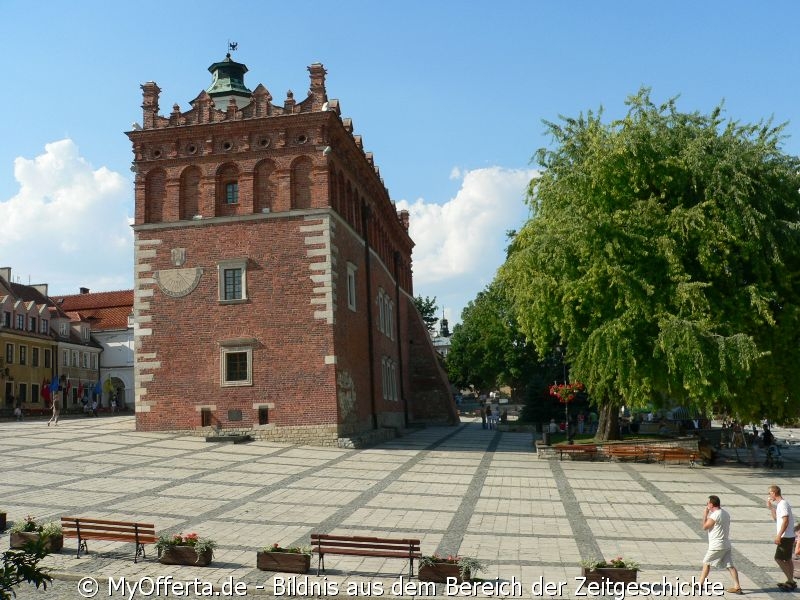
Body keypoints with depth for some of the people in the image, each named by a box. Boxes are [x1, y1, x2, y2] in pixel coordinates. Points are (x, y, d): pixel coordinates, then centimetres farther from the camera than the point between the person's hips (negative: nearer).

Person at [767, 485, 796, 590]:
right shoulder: (780, 504, 14)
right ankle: (791, 582, 21)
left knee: (779, 558, -7)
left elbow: (785, 521, -23)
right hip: (788, 536, 10)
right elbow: (776, 518, 25)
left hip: (785, 537, -10)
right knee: (787, 559, 15)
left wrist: (778, 536, -24)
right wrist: (770, 507, 15)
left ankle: (791, 581, -3)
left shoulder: (782, 504, -17)